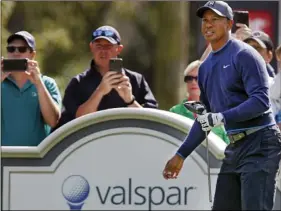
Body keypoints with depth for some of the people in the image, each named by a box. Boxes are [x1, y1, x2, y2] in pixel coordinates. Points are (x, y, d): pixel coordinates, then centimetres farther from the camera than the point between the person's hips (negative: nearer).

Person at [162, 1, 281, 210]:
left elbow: (261, 101, -19)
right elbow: (206, 118, 24)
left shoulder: (243, 55, -10)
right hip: (235, 147, 9)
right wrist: (181, 154, 22)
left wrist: (221, 118, -26)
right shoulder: (206, 67, 16)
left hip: (259, 145, -9)